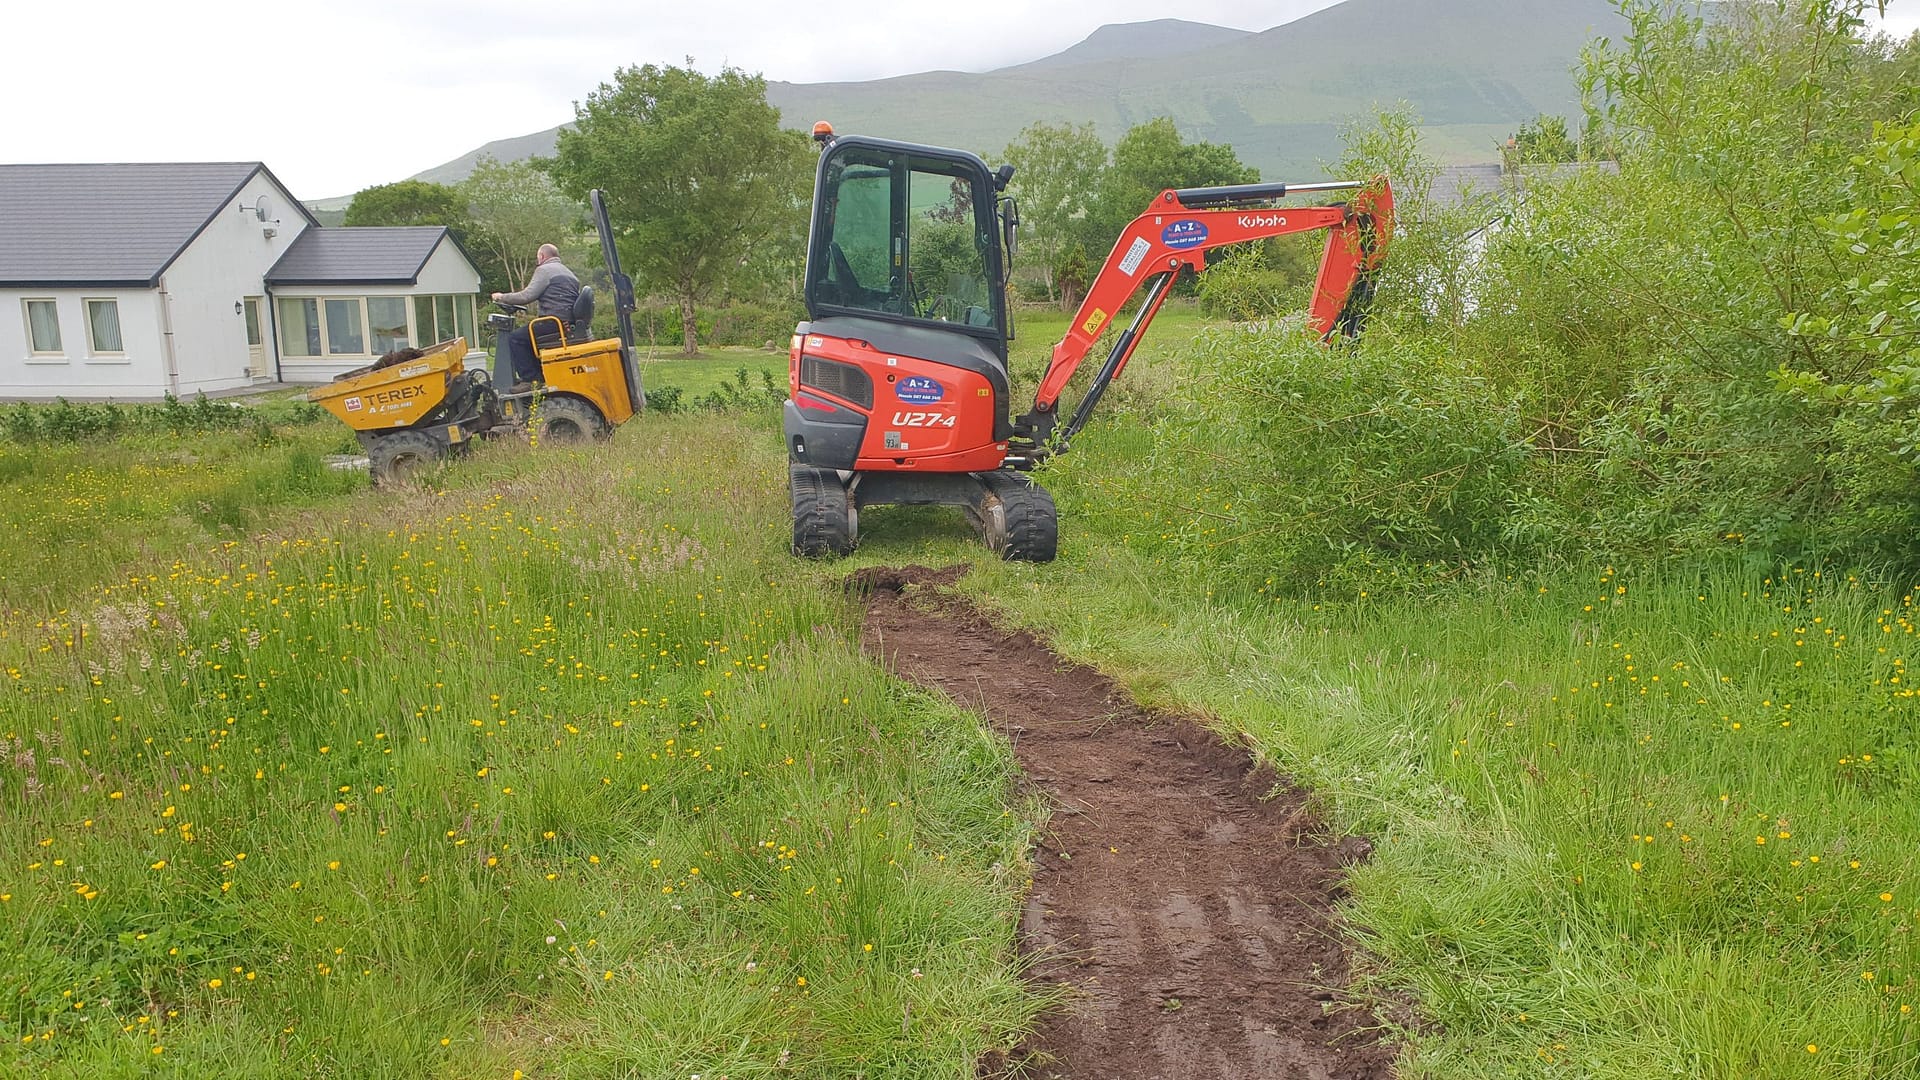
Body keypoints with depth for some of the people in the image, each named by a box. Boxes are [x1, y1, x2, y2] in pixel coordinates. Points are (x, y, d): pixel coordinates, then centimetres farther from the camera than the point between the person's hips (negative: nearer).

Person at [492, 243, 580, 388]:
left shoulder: (544, 270, -2)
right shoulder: (568, 272, 27)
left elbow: (527, 296, -12)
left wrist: (502, 297, 1)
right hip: (570, 322, 9)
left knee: (515, 338, -4)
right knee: (529, 336, 24)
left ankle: (529, 379, -10)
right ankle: (539, 375, 17)